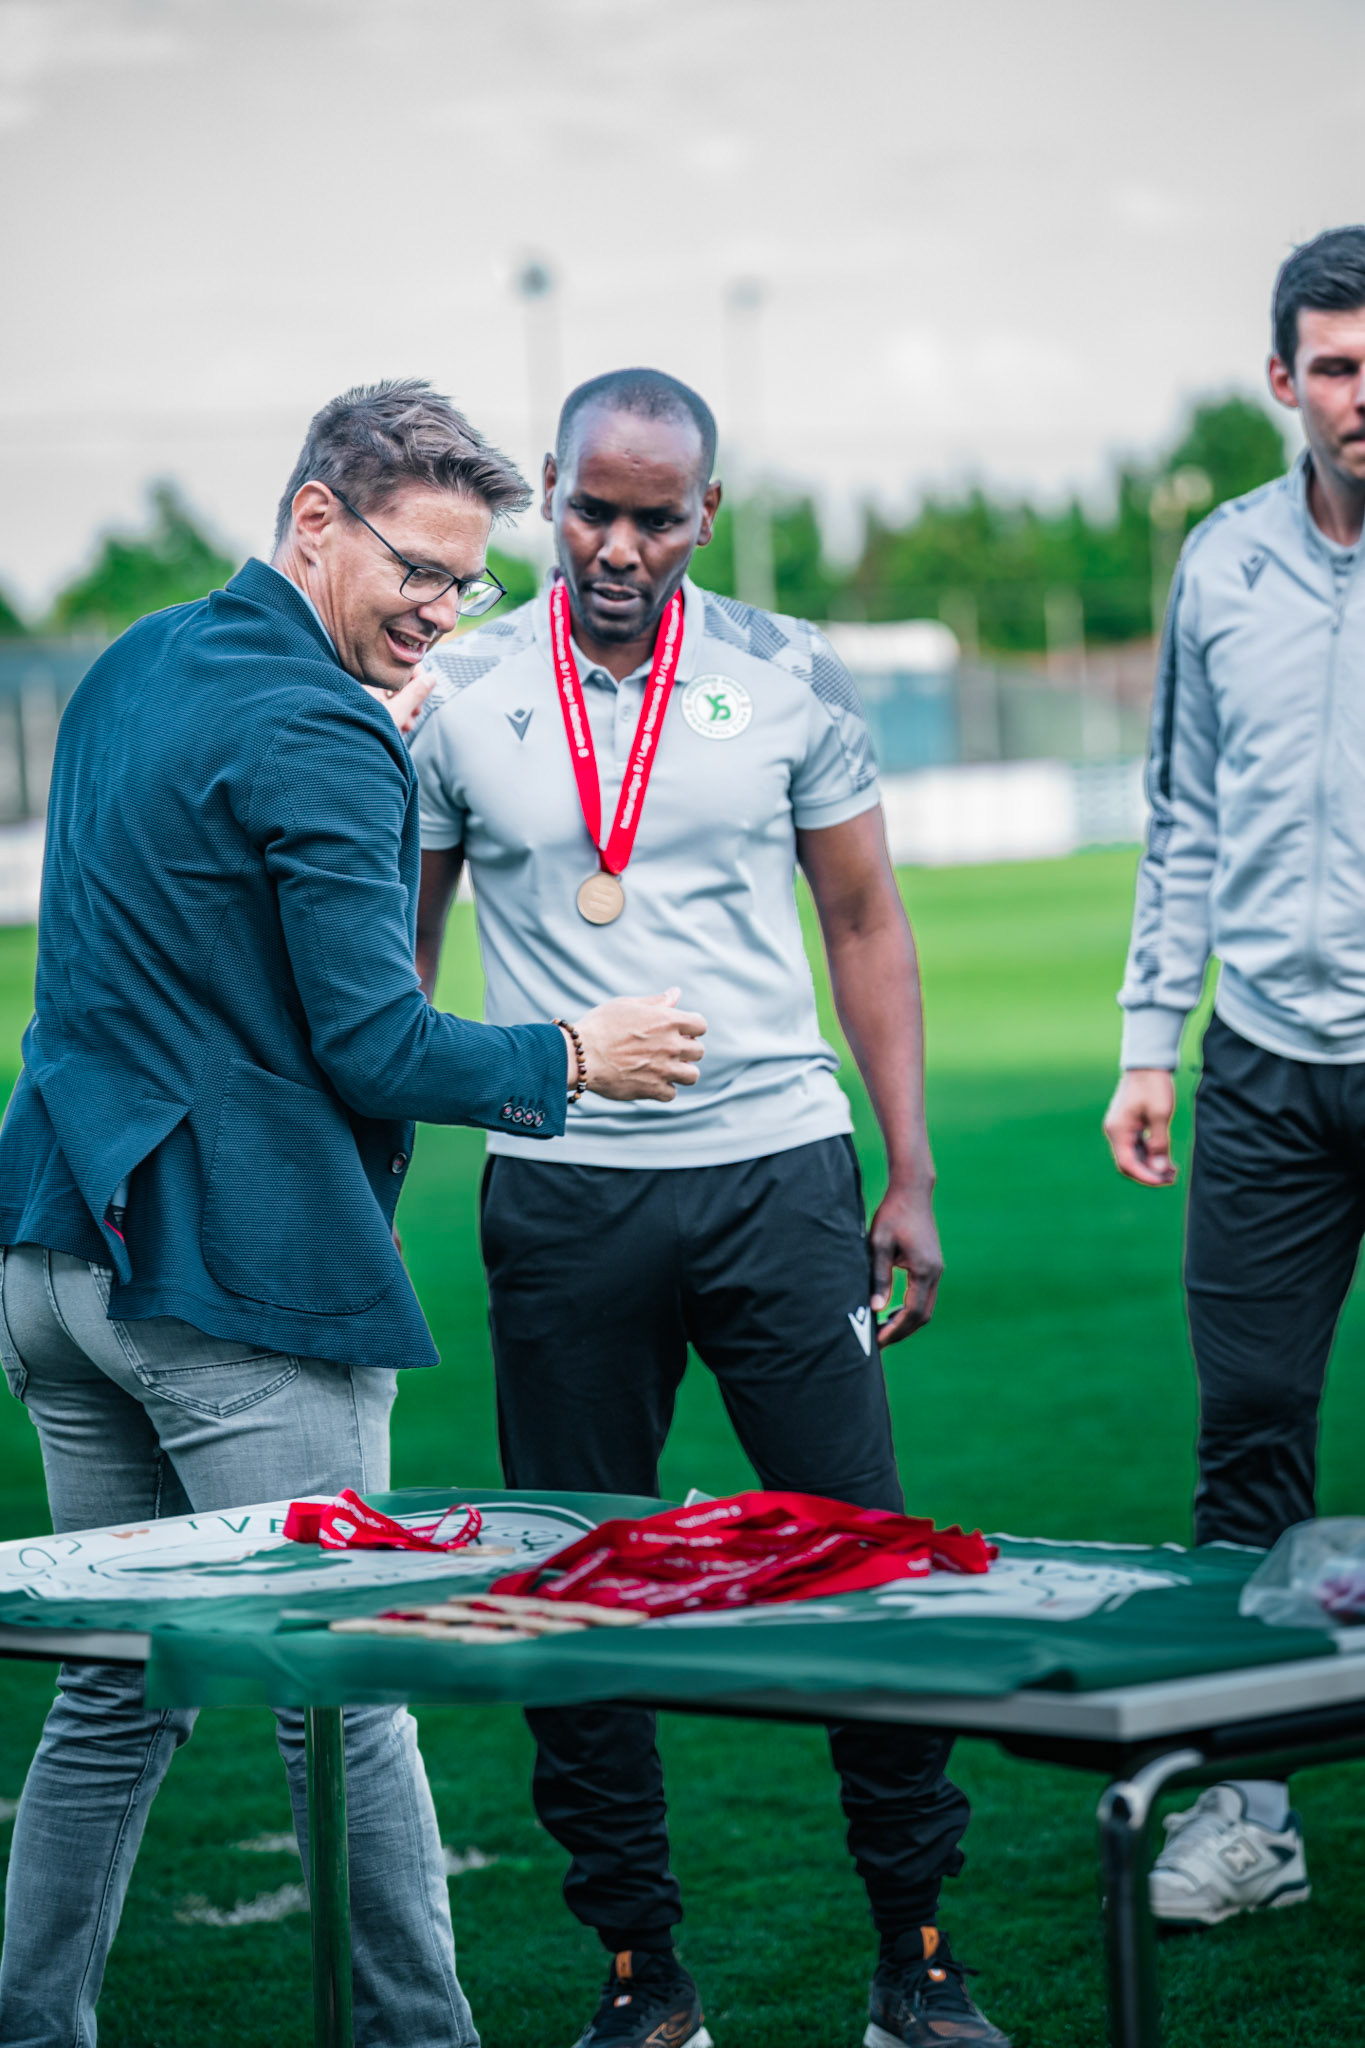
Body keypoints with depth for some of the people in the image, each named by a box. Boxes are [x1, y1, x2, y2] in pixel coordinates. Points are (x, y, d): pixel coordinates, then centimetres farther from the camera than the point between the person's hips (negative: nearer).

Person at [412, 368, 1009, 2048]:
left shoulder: (786, 677, 3)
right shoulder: (458, 696, 2)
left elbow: (866, 926, 9)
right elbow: (394, 962, 10)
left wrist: (912, 1179, 3)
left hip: (777, 1170, 0)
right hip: (559, 1196, 0)